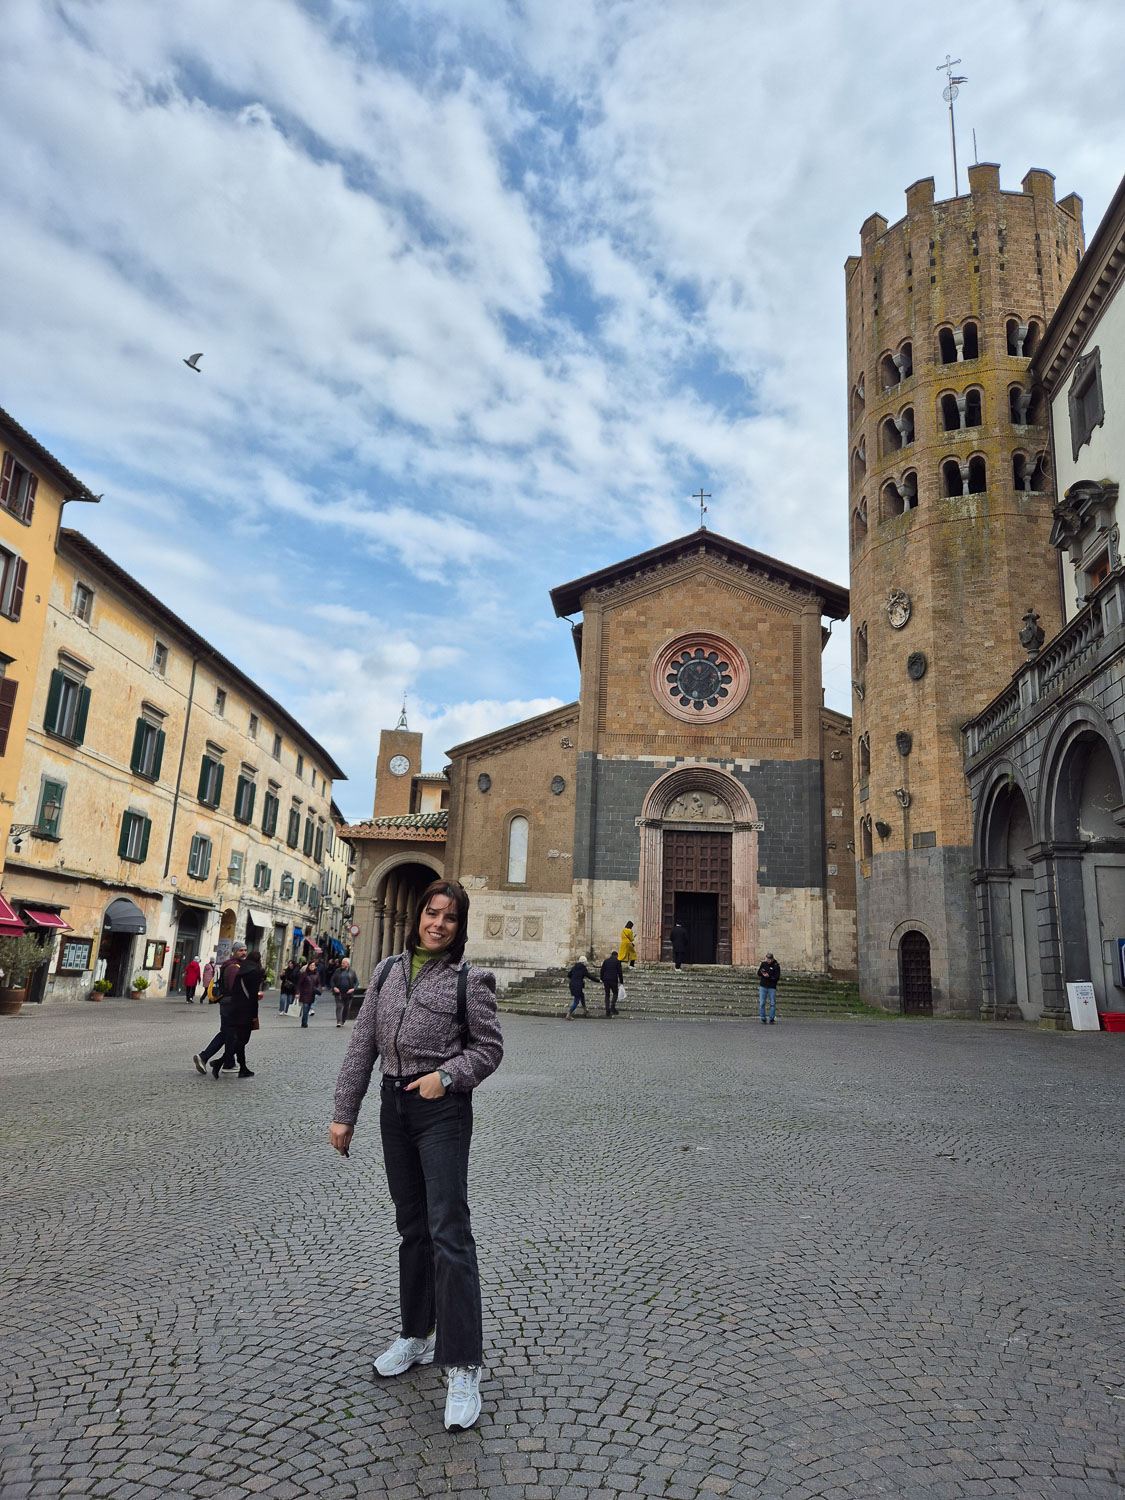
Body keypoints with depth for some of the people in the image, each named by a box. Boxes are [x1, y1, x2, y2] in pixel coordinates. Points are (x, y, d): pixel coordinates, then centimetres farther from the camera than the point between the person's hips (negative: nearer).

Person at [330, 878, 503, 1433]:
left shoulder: (469, 979, -8)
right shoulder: (387, 972, 6)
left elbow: (489, 1047, -4)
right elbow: (362, 1045, 7)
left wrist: (446, 1075, -19)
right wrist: (343, 1112, 6)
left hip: (443, 1108, -5)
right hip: (395, 1104, 5)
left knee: (448, 1232, -7)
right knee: (412, 1226, 18)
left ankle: (462, 1366, 0)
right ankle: (417, 1335, 33)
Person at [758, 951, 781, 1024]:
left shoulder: (776, 966, -6)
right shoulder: (763, 964, 4)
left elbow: (777, 977, -11)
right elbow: (758, 973, 6)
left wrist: (769, 976, -24)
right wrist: (762, 973, -16)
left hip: (772, 987, -2)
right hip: (763, 986, 2)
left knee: (772, 1004, 2)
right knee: (762, 1003, 0)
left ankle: (771, 1019, 10)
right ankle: (763, 1019, 7)